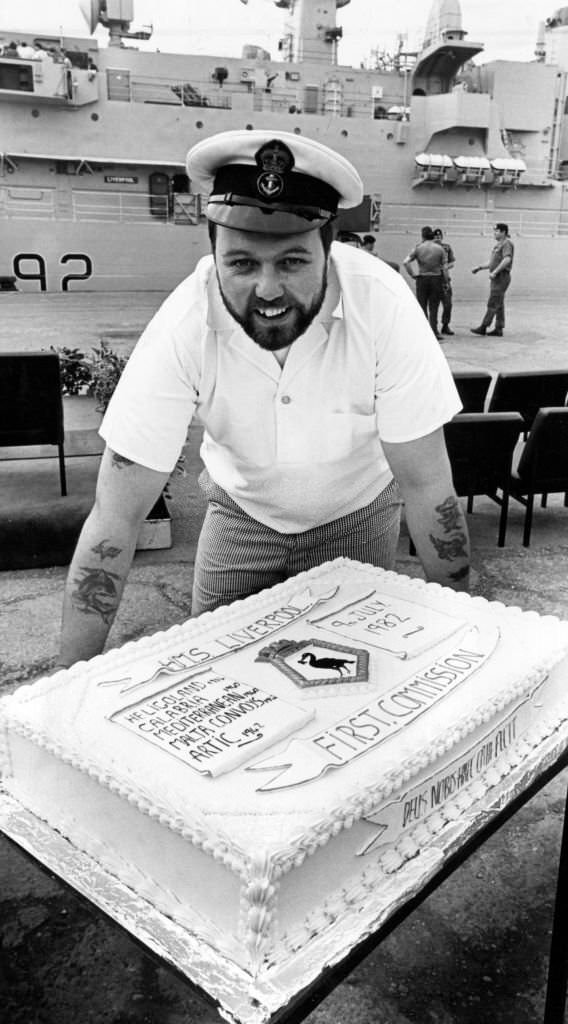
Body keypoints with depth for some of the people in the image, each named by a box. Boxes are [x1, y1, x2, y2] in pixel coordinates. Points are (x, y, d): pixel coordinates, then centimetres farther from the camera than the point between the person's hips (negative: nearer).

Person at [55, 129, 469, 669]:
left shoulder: (383, 305, -31)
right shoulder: (183, 324, -30)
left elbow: (425, 484, -21)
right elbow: (117, 514, -27)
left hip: (357, 514, 0)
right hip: (242, 512, 1)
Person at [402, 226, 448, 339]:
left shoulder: (418, 248, -2)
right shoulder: (439, 248, 0)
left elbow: (405, 262, -12)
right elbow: (445, 267, -4)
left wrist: (412, 275, -4)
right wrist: (445, 281, 5)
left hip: (422, 279, -1)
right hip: (436, 278, 1)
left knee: (422, 307, 8)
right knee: (434, 307, 7)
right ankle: (434, 332, 3)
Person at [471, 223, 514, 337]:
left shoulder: (506, 243, -11)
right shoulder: (497, 244, 20)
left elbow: (507, 259, -26)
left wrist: (494, 272, -29)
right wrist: (479, 267, 20)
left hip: (501, 277, -10)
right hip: (496, 277, 10)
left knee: (493, 303, -9)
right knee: (499, 304, 10)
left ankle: (483, 327, -9)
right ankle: (498, 329, 12)